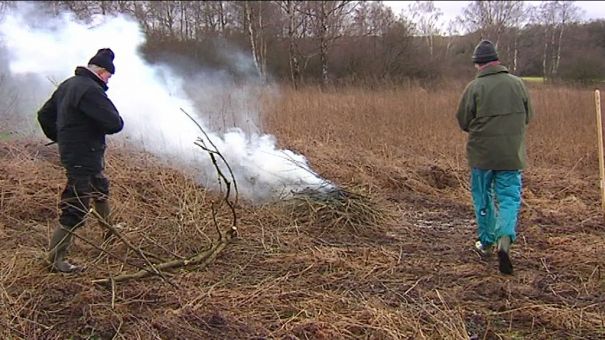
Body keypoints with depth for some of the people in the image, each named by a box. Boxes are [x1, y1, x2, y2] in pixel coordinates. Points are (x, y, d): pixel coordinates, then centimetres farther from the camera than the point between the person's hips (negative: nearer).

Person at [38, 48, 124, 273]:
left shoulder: (67, 85, 9)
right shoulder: (90, 90, -22)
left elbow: (44, 115, 16)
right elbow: (114, 124, -26)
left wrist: (60, 138, 22)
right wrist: (115, 119, -3)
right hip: (83, 159, -11)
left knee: (101, 189, 30)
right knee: (75, 210, -4)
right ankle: (55, 259, 4)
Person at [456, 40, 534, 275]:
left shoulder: (474, 88, -11)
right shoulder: (518, 84, -1)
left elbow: (463, 122, -4)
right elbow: (528, 117, 9)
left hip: (482, 154, -1)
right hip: (512, 154, 2)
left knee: (483, 199, 14)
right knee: (509, 198, 7)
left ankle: (486, 243, 24)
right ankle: (505, 239, -15)